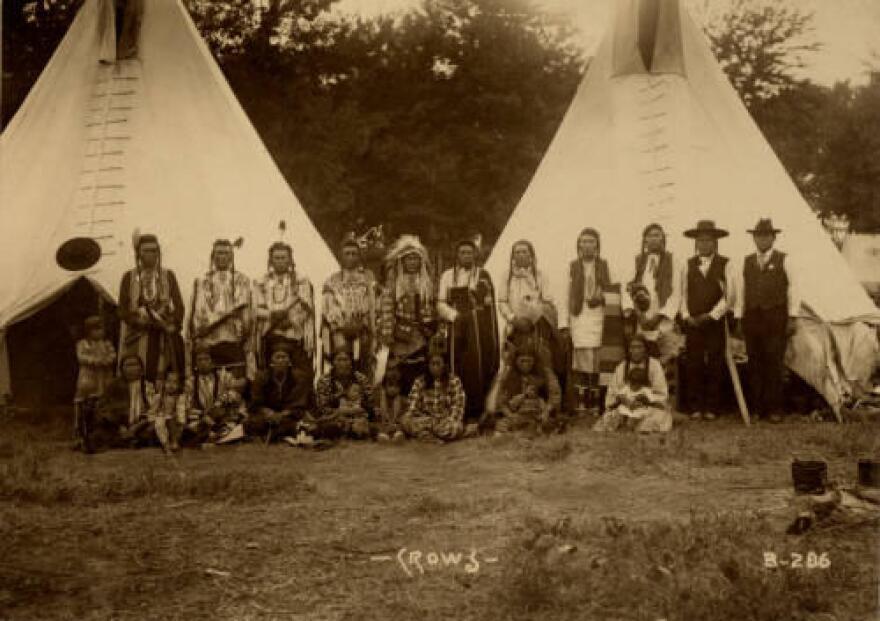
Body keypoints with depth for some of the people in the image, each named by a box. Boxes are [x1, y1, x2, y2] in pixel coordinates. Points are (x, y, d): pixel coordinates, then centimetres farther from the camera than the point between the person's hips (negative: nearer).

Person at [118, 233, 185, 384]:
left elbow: (179, 306, 6)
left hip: (165, 339, 0)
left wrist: (172, 325, -13)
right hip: (137, 338, 0)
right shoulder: (129, 277, 10)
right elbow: (122, 309, 4)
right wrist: (139, 320, -13)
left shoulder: (168, 275, 11)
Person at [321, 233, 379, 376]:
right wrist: (344, 326, -5)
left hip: (363, 334, 0)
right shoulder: (332, 282, 13)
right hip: (339, 334, 0)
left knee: (364, 374, -5)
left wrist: (360, 325, -5)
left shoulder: (368, 278, 12)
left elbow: (374, 306, 6)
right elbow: (328, 309, 6)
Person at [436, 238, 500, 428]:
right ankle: (460, 414, -2)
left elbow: (490, 302, 7)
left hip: (479, 328, -1)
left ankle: (477, 414, -3)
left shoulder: (483, 275, 11)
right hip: (457, 328, 1)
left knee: (480, 368, -7)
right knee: (459, 369, -5)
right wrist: (455, 315, -8)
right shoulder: (448, 275, 13)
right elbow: (441, 304, 8)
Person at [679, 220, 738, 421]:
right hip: (692, 322, 2)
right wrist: (686, 316, -2)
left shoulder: (725, 264, 2)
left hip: (716, 321, -2)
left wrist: (711, 315, -8)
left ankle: (711, 408, 5)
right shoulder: (688, 265, 11)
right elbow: (683, 293, 11)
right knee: (693, 365, -1)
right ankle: (695, 408, 5)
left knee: (715, 366, -1)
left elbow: (730, 295, -2)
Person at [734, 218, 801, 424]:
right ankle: (756, 408, 9)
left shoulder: (783, 260, 4)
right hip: (752, 319, 3)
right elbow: (742, 291, 13)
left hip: (776, 319, -3)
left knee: (774, 364, -3)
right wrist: (739, 318, 8)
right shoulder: (747, 261, 13)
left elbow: (792, 290, 2)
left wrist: (793, 317, -4)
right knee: (755, 364, 4)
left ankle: (774, 409, 3)